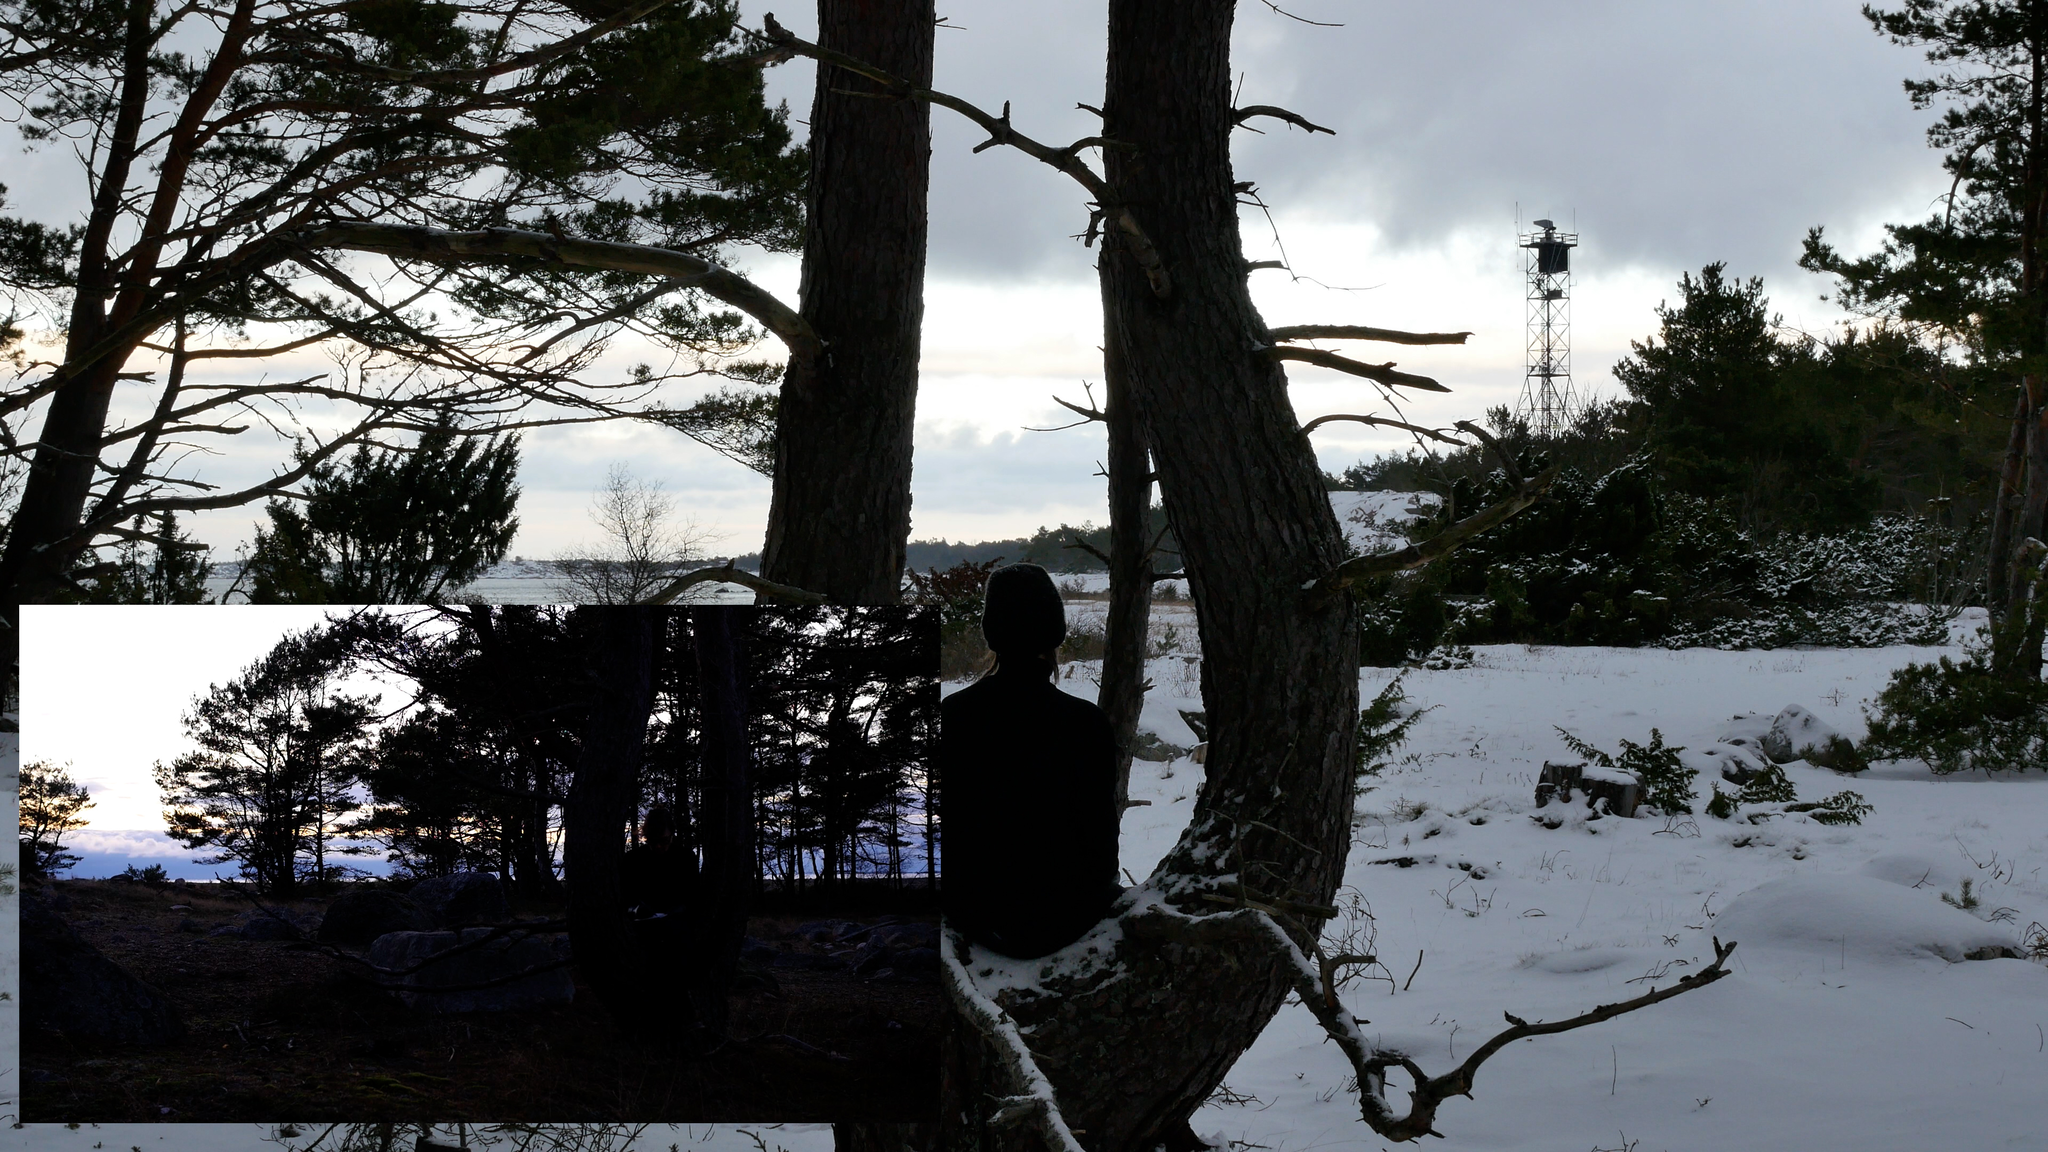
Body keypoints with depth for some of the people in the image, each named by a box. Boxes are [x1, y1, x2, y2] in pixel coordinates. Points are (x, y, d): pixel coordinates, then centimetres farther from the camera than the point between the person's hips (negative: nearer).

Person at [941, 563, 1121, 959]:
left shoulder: (952, 713, -13)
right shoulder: (1085, 722, -22)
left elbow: (945, 821, -1)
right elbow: (1100, 835, -13)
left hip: (970, 914, 3)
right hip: (1054, 923, -3)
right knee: (1111, 891, 32)